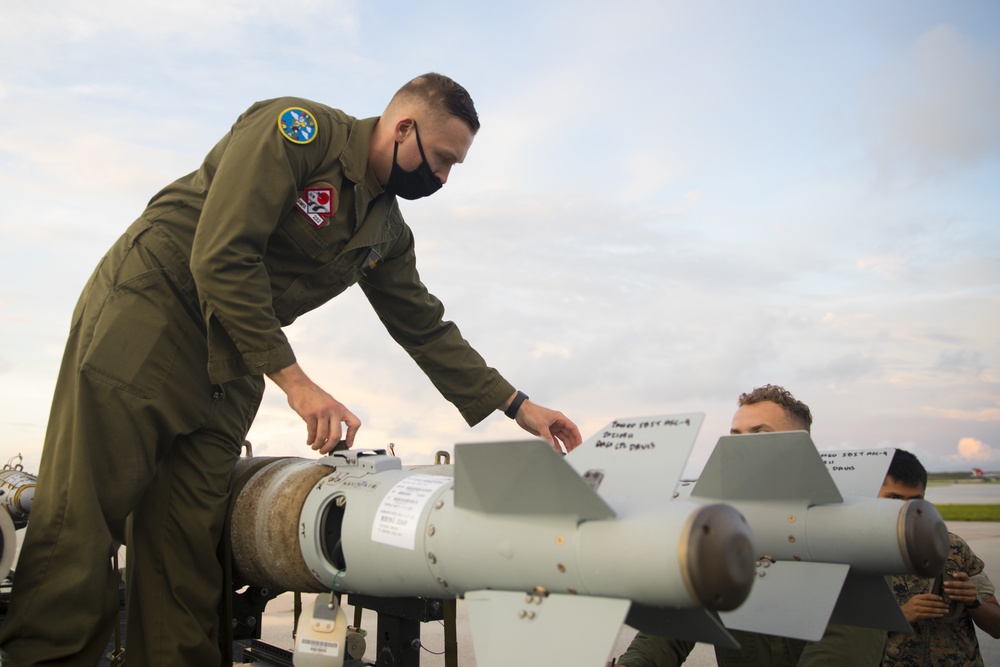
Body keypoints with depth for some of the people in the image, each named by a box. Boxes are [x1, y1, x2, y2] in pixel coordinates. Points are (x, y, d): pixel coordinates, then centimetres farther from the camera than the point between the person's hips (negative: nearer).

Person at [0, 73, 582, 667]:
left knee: (188, 546, 0)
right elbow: (220, 256, -22)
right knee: (84, 520, -9)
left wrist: (515, 405, 9)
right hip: (148, 314, -6)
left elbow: (425, 328, 14)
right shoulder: (296, 129, -14)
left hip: (229, 368, 7)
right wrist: (294, 381, -22)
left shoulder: (388, 233, 10)